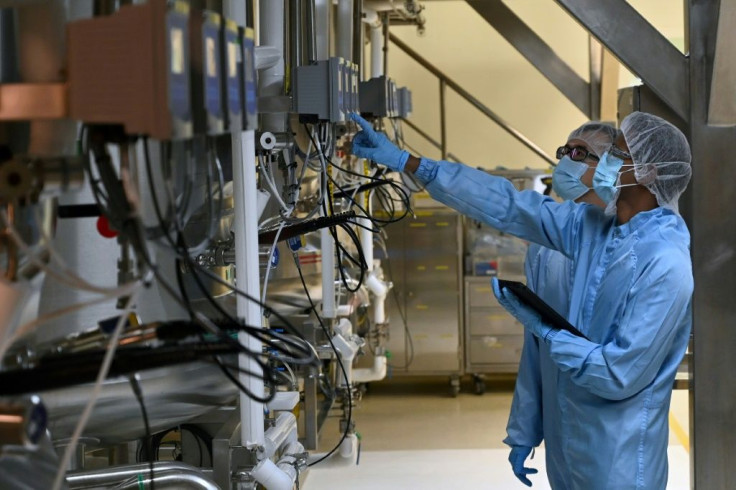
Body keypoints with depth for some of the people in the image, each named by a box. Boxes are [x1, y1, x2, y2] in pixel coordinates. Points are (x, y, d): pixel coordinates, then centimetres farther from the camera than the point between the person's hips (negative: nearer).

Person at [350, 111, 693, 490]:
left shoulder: (665, 263, -24)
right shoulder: (595, 228, 0)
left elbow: (620, 374, -25)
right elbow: (505, 205, 2)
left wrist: (543, 330, -15)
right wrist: (405, 161, 1)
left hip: (621, 458, -7)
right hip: (579, 437, 7)